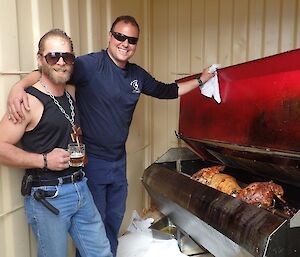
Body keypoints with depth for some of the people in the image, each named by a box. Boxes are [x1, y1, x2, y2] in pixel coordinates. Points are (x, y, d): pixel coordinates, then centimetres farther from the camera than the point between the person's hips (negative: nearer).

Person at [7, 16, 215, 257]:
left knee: (115, 220, 23)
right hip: (91, 160, -6)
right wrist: (20, 86, -42)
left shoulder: (138, 75, 5)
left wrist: (200, 80, 20)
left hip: (119, 159, 7)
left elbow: (165, 91, 19)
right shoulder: (91, 64, -16)